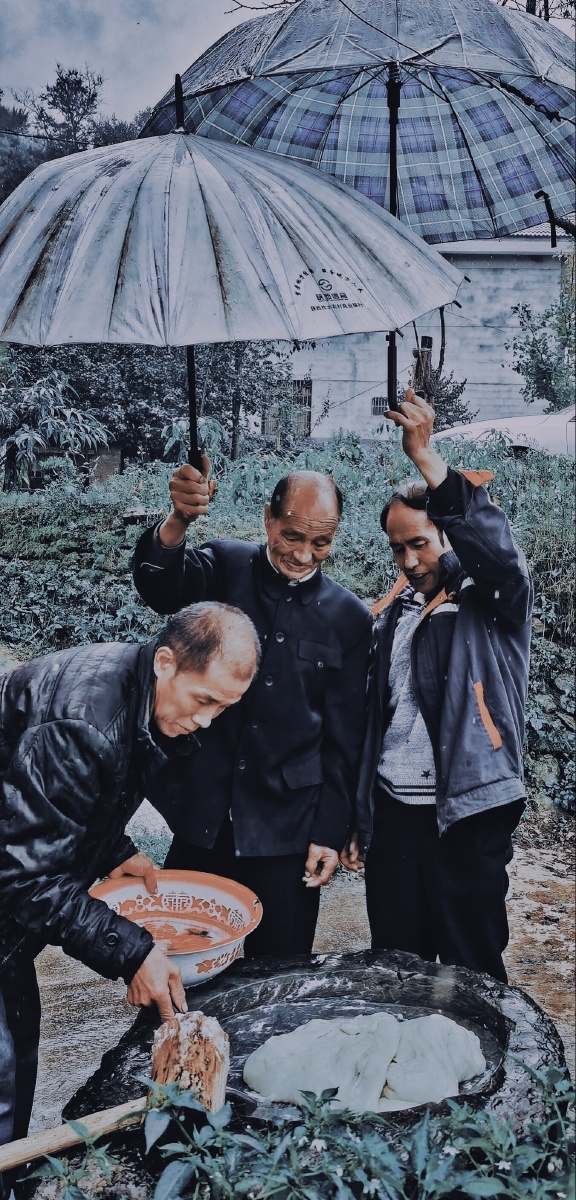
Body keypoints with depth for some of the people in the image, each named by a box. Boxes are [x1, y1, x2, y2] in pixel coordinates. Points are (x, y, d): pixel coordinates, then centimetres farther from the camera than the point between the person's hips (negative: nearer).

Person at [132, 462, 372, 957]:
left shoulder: (350, 618, 0)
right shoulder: (226, 567, -1)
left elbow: (344, 739, 3)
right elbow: (159, 587, -22)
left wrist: (331, 833, 1)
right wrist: (178, 521, -40)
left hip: (287, 832, 0)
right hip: (202, 817, 0)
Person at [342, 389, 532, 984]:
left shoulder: (491, 602, -4)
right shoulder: (392, 615, 11)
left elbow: (496, 545, -28)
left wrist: (427, 457, -32)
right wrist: (357, 820, 13)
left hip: (467, 817, -5)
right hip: (392, 814, 5)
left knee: (471, 970, 5)